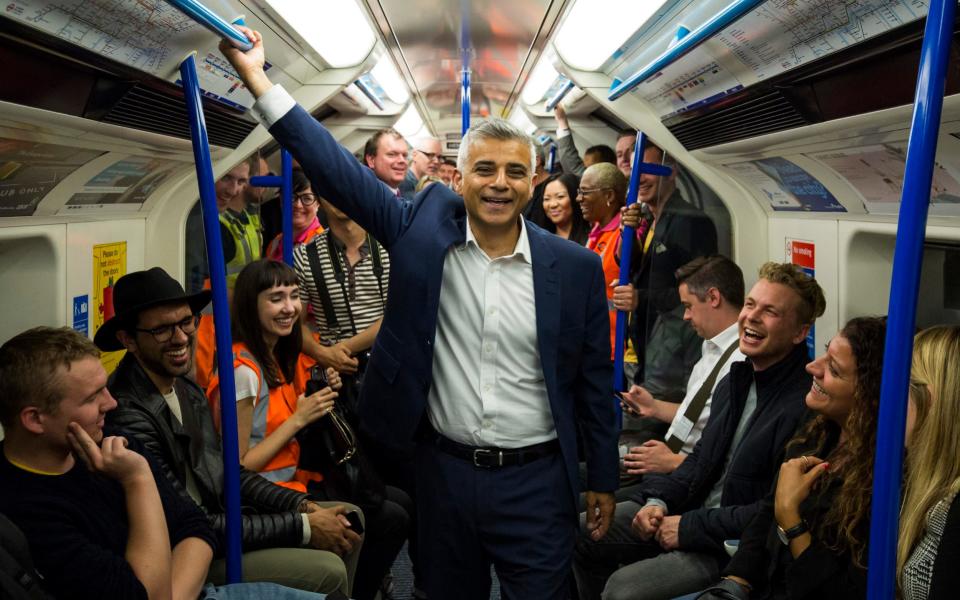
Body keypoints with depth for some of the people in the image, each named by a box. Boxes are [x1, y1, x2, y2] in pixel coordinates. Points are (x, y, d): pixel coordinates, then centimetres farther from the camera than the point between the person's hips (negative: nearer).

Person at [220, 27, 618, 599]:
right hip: (445, 472, 2)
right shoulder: (424, 231, -5)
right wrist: (257, 77, -13)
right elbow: (338, 168, -9)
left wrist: (604, 478, 6)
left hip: (536, 482, -1)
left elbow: (594, 381, 1)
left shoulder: (577, 268, -5)